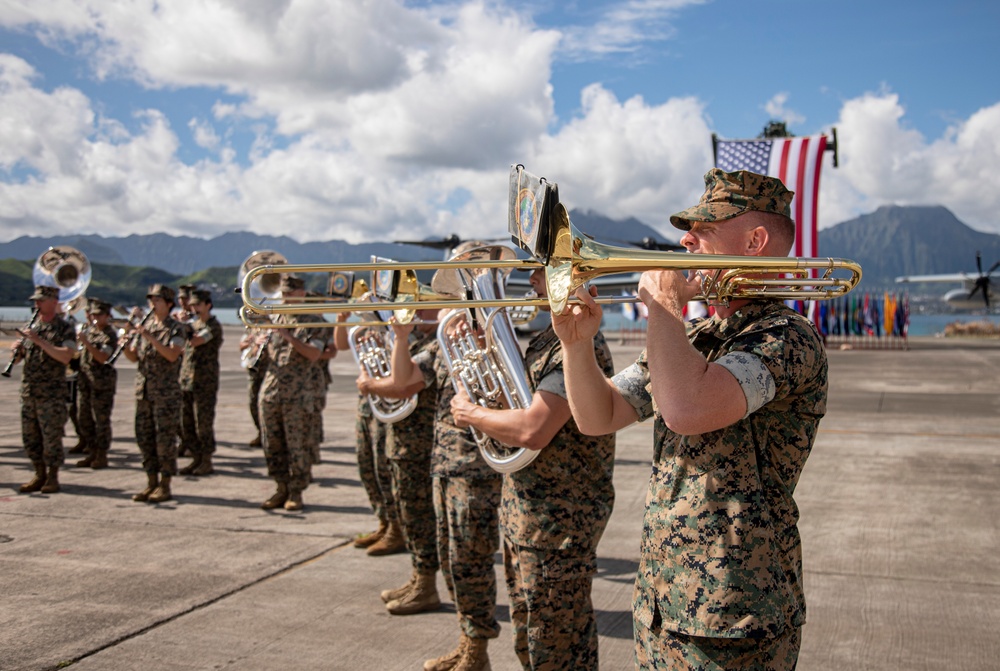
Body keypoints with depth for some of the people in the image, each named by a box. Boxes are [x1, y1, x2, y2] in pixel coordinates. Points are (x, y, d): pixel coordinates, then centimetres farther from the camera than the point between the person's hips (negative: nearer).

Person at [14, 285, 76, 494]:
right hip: (28, 391, 6)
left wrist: (39, 341, -23)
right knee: (30, 436, 9)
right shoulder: (32, 327, 13)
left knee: (51, 436, -2)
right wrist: (16, 349, -7)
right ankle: (39, 475, 20)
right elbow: (17, 357, 17)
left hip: (52, 393, -6)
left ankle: (52, 477, 9)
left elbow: (65, 357, -19)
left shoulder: (64, 328, -4)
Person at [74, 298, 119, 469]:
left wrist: (86, 343, -27)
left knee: (101, 420, -2)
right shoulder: (89, 329, 13)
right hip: (85, 379, 8)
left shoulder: (110, 334, -9)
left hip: (102, 382, -8)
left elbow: (103, 357, -22)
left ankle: (102, 456, 5)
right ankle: (92, 452, 21)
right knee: (84, 418, 11)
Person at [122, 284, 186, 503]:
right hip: (143, 391, 6)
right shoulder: (145, 327, 13)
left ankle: (165, 486, 4)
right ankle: (151, 483, 17)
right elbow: (133, 357, 12)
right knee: (144, 437, 8)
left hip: (166, 392, -6)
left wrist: (150, 338, -26)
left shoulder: (175, 328, -4)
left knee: (164, 439, -3)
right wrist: (125, 345, -8)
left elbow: (172, 355, -20)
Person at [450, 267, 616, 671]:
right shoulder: (549, 338, 11)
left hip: (558, 520, -10)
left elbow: (532, 430, -30)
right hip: (524, 512, 10)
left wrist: (472, 414, -13)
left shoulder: (578, 343, -22)